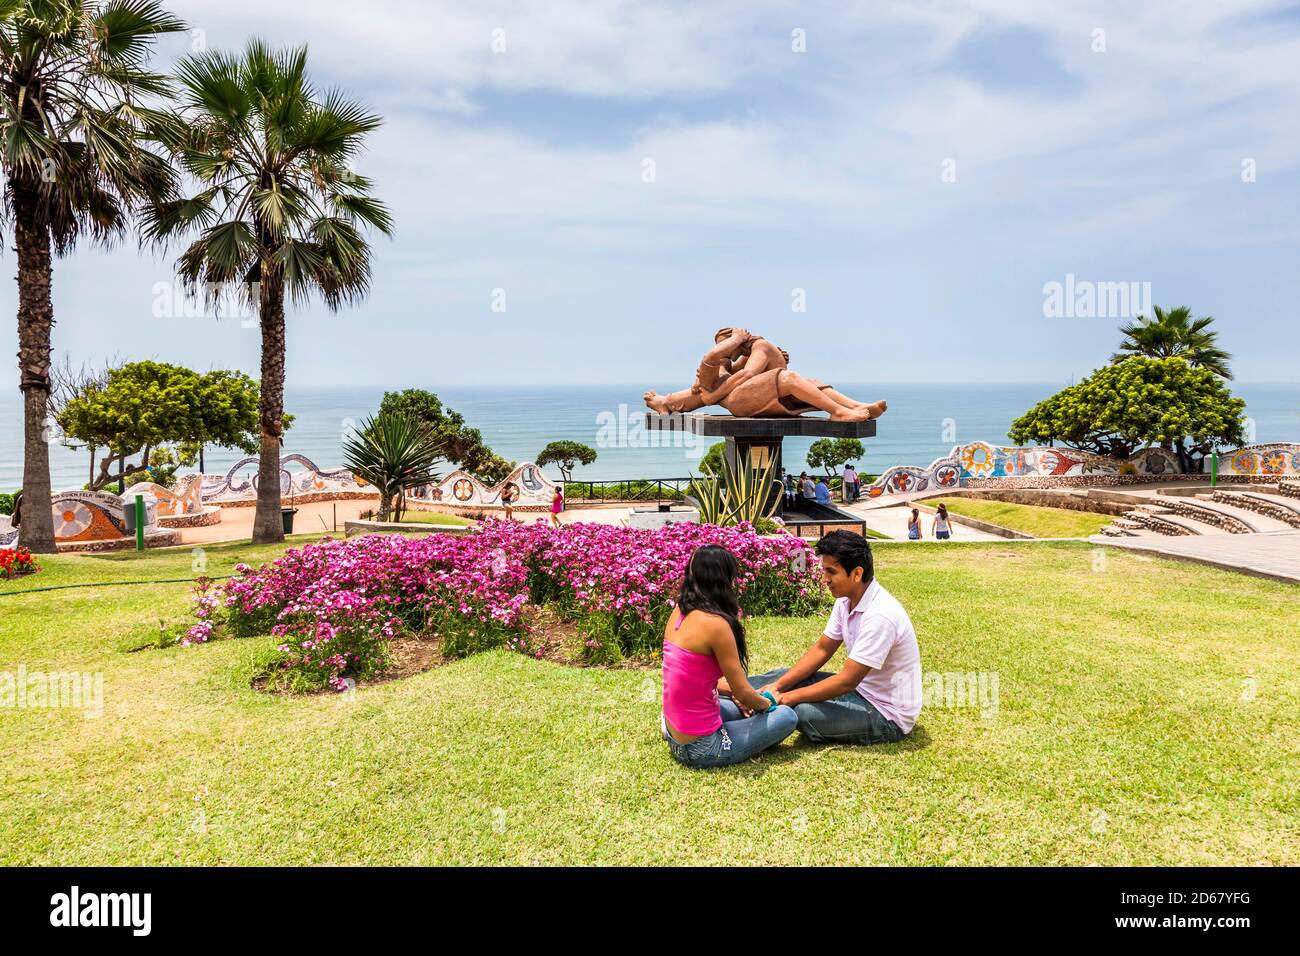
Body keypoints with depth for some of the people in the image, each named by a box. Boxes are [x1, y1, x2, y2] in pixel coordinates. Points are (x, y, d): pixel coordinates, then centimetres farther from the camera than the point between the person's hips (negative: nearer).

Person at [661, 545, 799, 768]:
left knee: (743, 708, 31)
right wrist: (767, 702, 6)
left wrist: (733, 696, 16)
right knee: (786, 717, 6)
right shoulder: (715, 623, -22)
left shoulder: (679, 613, 2)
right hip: (701, 748, -8)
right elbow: (743, 692, -15)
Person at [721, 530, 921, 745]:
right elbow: (822, 649, 7)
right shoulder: (846, 601, -1)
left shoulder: (880, 615, -29)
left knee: (803, 712, -25)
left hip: (888, 715, -9)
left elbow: (847, 681, -28)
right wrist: (778, 685, -4)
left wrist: (788, 697, -22)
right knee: (785, 675, 4)